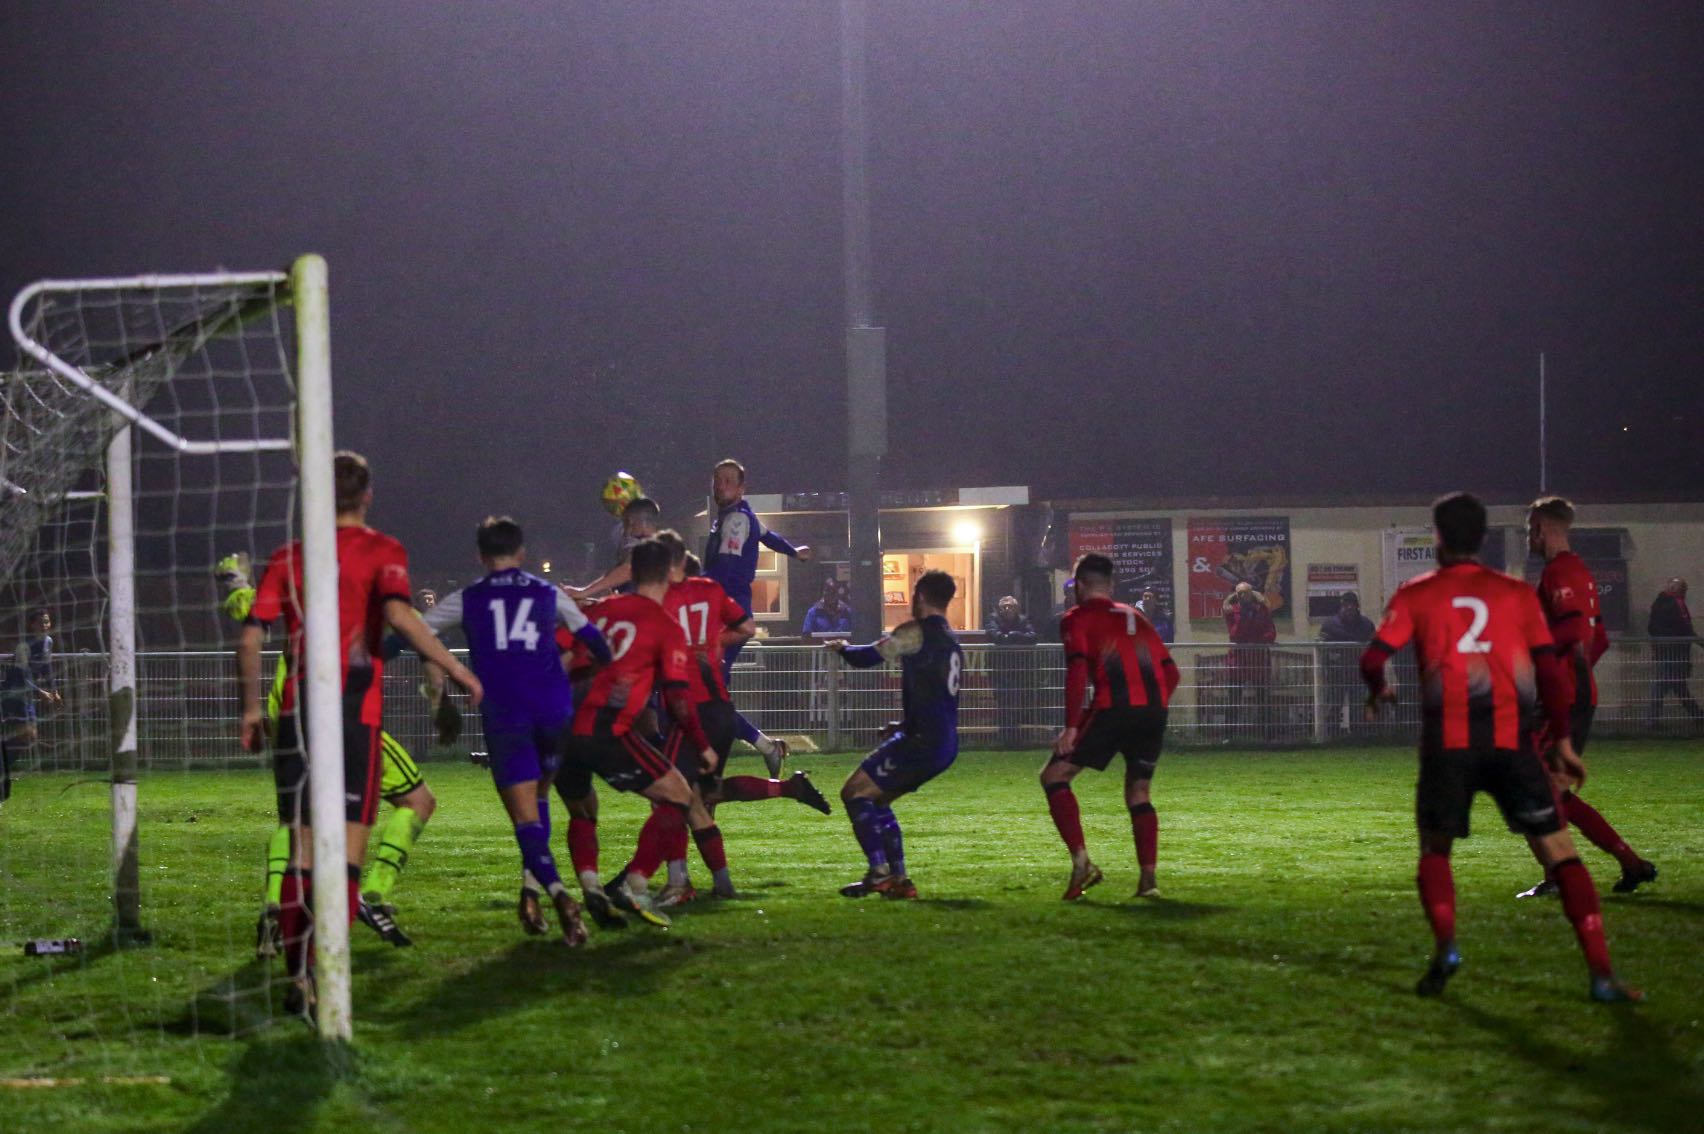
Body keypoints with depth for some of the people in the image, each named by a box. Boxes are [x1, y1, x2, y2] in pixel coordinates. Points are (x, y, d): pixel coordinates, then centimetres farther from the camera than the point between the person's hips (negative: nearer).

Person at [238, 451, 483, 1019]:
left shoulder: (288, 557, 12)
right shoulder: (380, 550, 1)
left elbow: (251, 637, 7)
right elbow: (398, 613, -17)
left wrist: (251, 707, 18)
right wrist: (456, 669, -14)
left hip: (297, 714, 4)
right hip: (355, 714, -4)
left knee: (302, 852, 10)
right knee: (349, 848, -2)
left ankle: (296, 978, 8)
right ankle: (323, 972, -14)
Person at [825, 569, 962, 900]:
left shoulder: (917, 633, -7)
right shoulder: (952, 643, 21)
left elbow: (867, 657, -6)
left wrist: (841, 648, 15)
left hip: (923, 741, -9)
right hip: (945, 745, 9)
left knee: (855, 793, -6)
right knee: (878, 800, 19)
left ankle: (880, 872, -13)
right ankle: (898, 879, 13)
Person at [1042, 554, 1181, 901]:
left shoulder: (1078, 619, 8)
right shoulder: (1135, 617, 24)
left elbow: (1077, 671, -8)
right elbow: (1171, 671, 21)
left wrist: (1071, 726, -10)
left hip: (1113, 710, -6)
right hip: (1154, 711, 6)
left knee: (1054, 776, 4)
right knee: (1138, 793, 19)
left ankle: (1081, 862, -11)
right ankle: (1148, 878, 6)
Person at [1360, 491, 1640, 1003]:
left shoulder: (1416, 594, 7)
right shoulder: (1517, 593, 9)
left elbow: (1373, 659, 0)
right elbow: (1549, 667, 4)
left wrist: (1379, 691, 23)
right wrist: (1561, 740, 11)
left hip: (1448, 742, 0)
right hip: (1512, 742, 0)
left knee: (1435, 849, 18)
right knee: (1559, 852, 2)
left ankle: (1444, 946, -8)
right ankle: (1602, 973, -9)